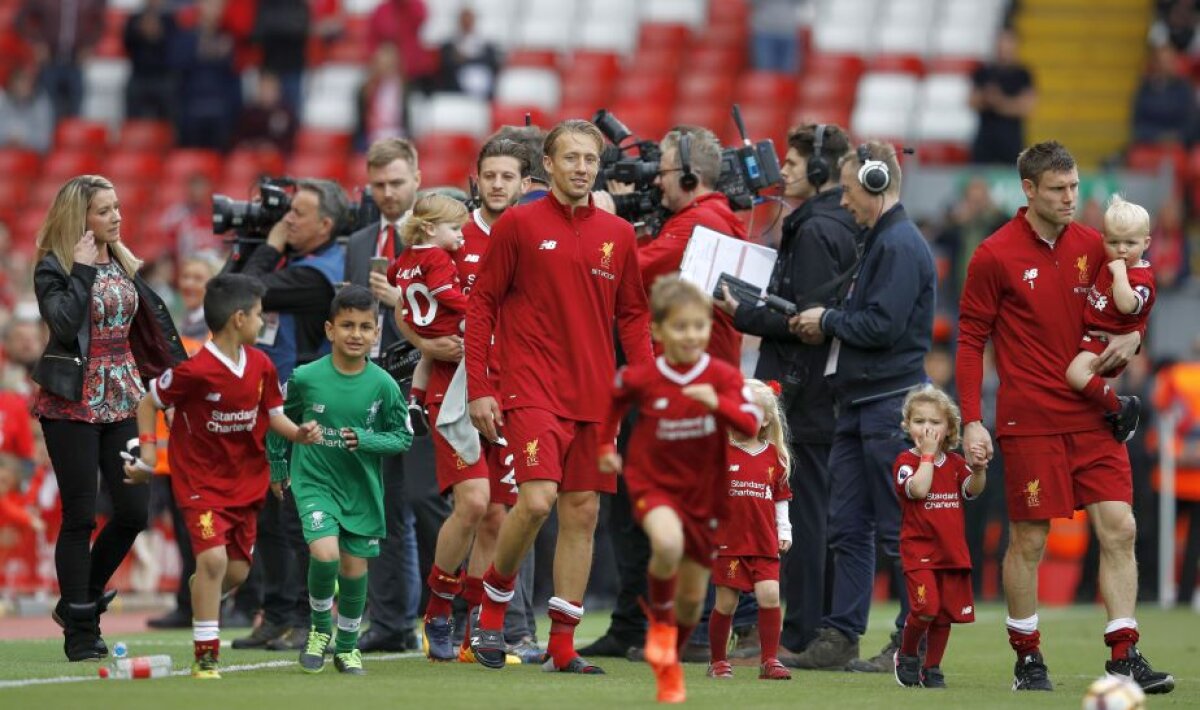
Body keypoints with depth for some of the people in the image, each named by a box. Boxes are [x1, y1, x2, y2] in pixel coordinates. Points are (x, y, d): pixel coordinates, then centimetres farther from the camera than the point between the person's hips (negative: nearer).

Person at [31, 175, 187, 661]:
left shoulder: (122, 264, 11)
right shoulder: (54, 268, -8)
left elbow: (147, 321, 18)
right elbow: (63, 323, -24)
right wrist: (82, 270, -19)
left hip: (118, 401, 6)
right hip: (72, 403, -6)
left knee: (134, 510, 2)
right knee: (80, 517, -3)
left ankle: (82, 600, 21)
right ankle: (80, 632, 4)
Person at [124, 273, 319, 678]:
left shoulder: (261, 366, -2)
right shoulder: (195, 372, -20)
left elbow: (273, 414, 8)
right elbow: (149, 403, -7)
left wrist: (297, 433, -11)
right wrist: (147, 453, -13)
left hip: (247, 479, 6)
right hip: (201, 481, -6)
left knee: (237, 570, 7)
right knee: (214, 558, -20)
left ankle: (201, 591, 44)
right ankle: (205, 658, -11)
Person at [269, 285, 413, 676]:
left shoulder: (383, 384, -10)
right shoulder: (306, 378, -11)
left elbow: (403, 436, -1)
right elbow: (279, 420, 7)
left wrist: (367, 440, -19)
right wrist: (278, 465, 14)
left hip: (362, 487, 2)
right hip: (315, 482, -2)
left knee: (355, 566, 7)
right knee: (325, 553, -21)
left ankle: (347, 646, 28)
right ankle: (321, 628, 6)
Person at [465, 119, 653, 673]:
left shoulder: (617, 234, 10)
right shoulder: (519, 225, -1)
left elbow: (632, 316, 14)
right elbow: (481, 305, 1)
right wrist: (478, 389, -5)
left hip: (594, 398, 4)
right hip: (532, 391, -4)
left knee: (582, 512, 2)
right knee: (537, 498, -19)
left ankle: (562, 646, 8)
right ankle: (493, 603, 5)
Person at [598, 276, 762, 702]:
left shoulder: (723, 377, -10)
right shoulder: (640, 378, -10)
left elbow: (751, 424, -22)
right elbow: (613, 401, 13)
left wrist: (717, 403, -37)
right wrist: (605, 446, 11)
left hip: (704, 494, 2)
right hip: (654, 484, -2)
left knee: (693, 596, 10)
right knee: (668, 544, -36)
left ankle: (670, 664, 38)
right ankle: (660, 619, -7)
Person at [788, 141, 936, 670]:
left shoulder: (900, 246, -14)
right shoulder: (879, 241, 19)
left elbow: (883, 327, -21)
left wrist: (829, 320, -7)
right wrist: (825, 326, 7)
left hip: (890, 405, -10)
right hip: (859, 403, 10)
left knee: (898, 529, -6)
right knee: (847, 527, 9)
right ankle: (840, 635, 11)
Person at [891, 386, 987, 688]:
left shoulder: (954, 462, 11)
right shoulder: (906, 461, -3)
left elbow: (972, 490, -3)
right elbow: (919, 488, -22)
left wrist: (978, 469, -22)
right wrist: (927, 453, -15)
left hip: (952, 548, 5)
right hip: (918, 547, -5)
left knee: (946, 611, 7)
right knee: (925, 606, -19)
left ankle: (932, 667, 20)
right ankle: (906, 655, 5)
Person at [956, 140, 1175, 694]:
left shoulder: (1092, 246, 7)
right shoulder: (995, 257, -5)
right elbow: (970, 341, -2)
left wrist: (1130, 338, -4)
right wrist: (971, 421, -8)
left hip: (1092, 417, 4)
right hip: (1030, 421, -4)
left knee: (1119, 528, -5)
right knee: (1028, 539, 1)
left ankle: (1124, 656, -1)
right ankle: (1027, 659, 15)